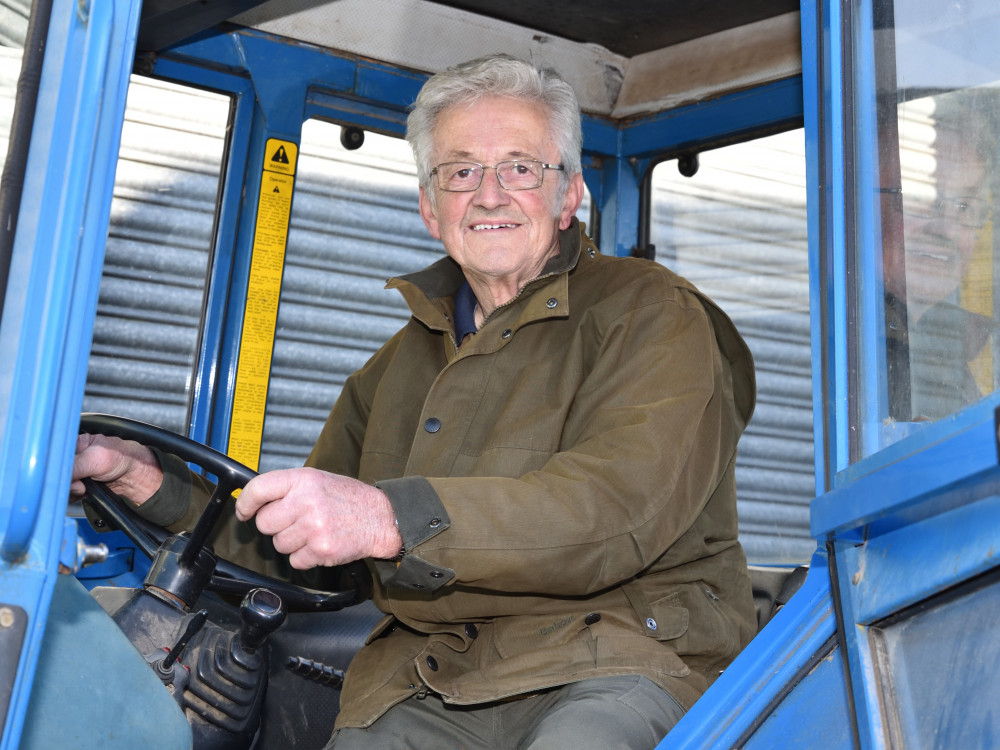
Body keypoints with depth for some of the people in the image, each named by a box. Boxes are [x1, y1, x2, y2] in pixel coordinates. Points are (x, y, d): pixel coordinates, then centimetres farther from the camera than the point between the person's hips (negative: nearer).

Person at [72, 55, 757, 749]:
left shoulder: (648, 311, 0)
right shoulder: (406, 360, 21)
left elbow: (625, 500, -19)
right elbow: (301, 535, 23)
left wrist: (392, 518, -31)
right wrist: (147, 478, 8)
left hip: (624, 661, -5)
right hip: (435, 683, 6)